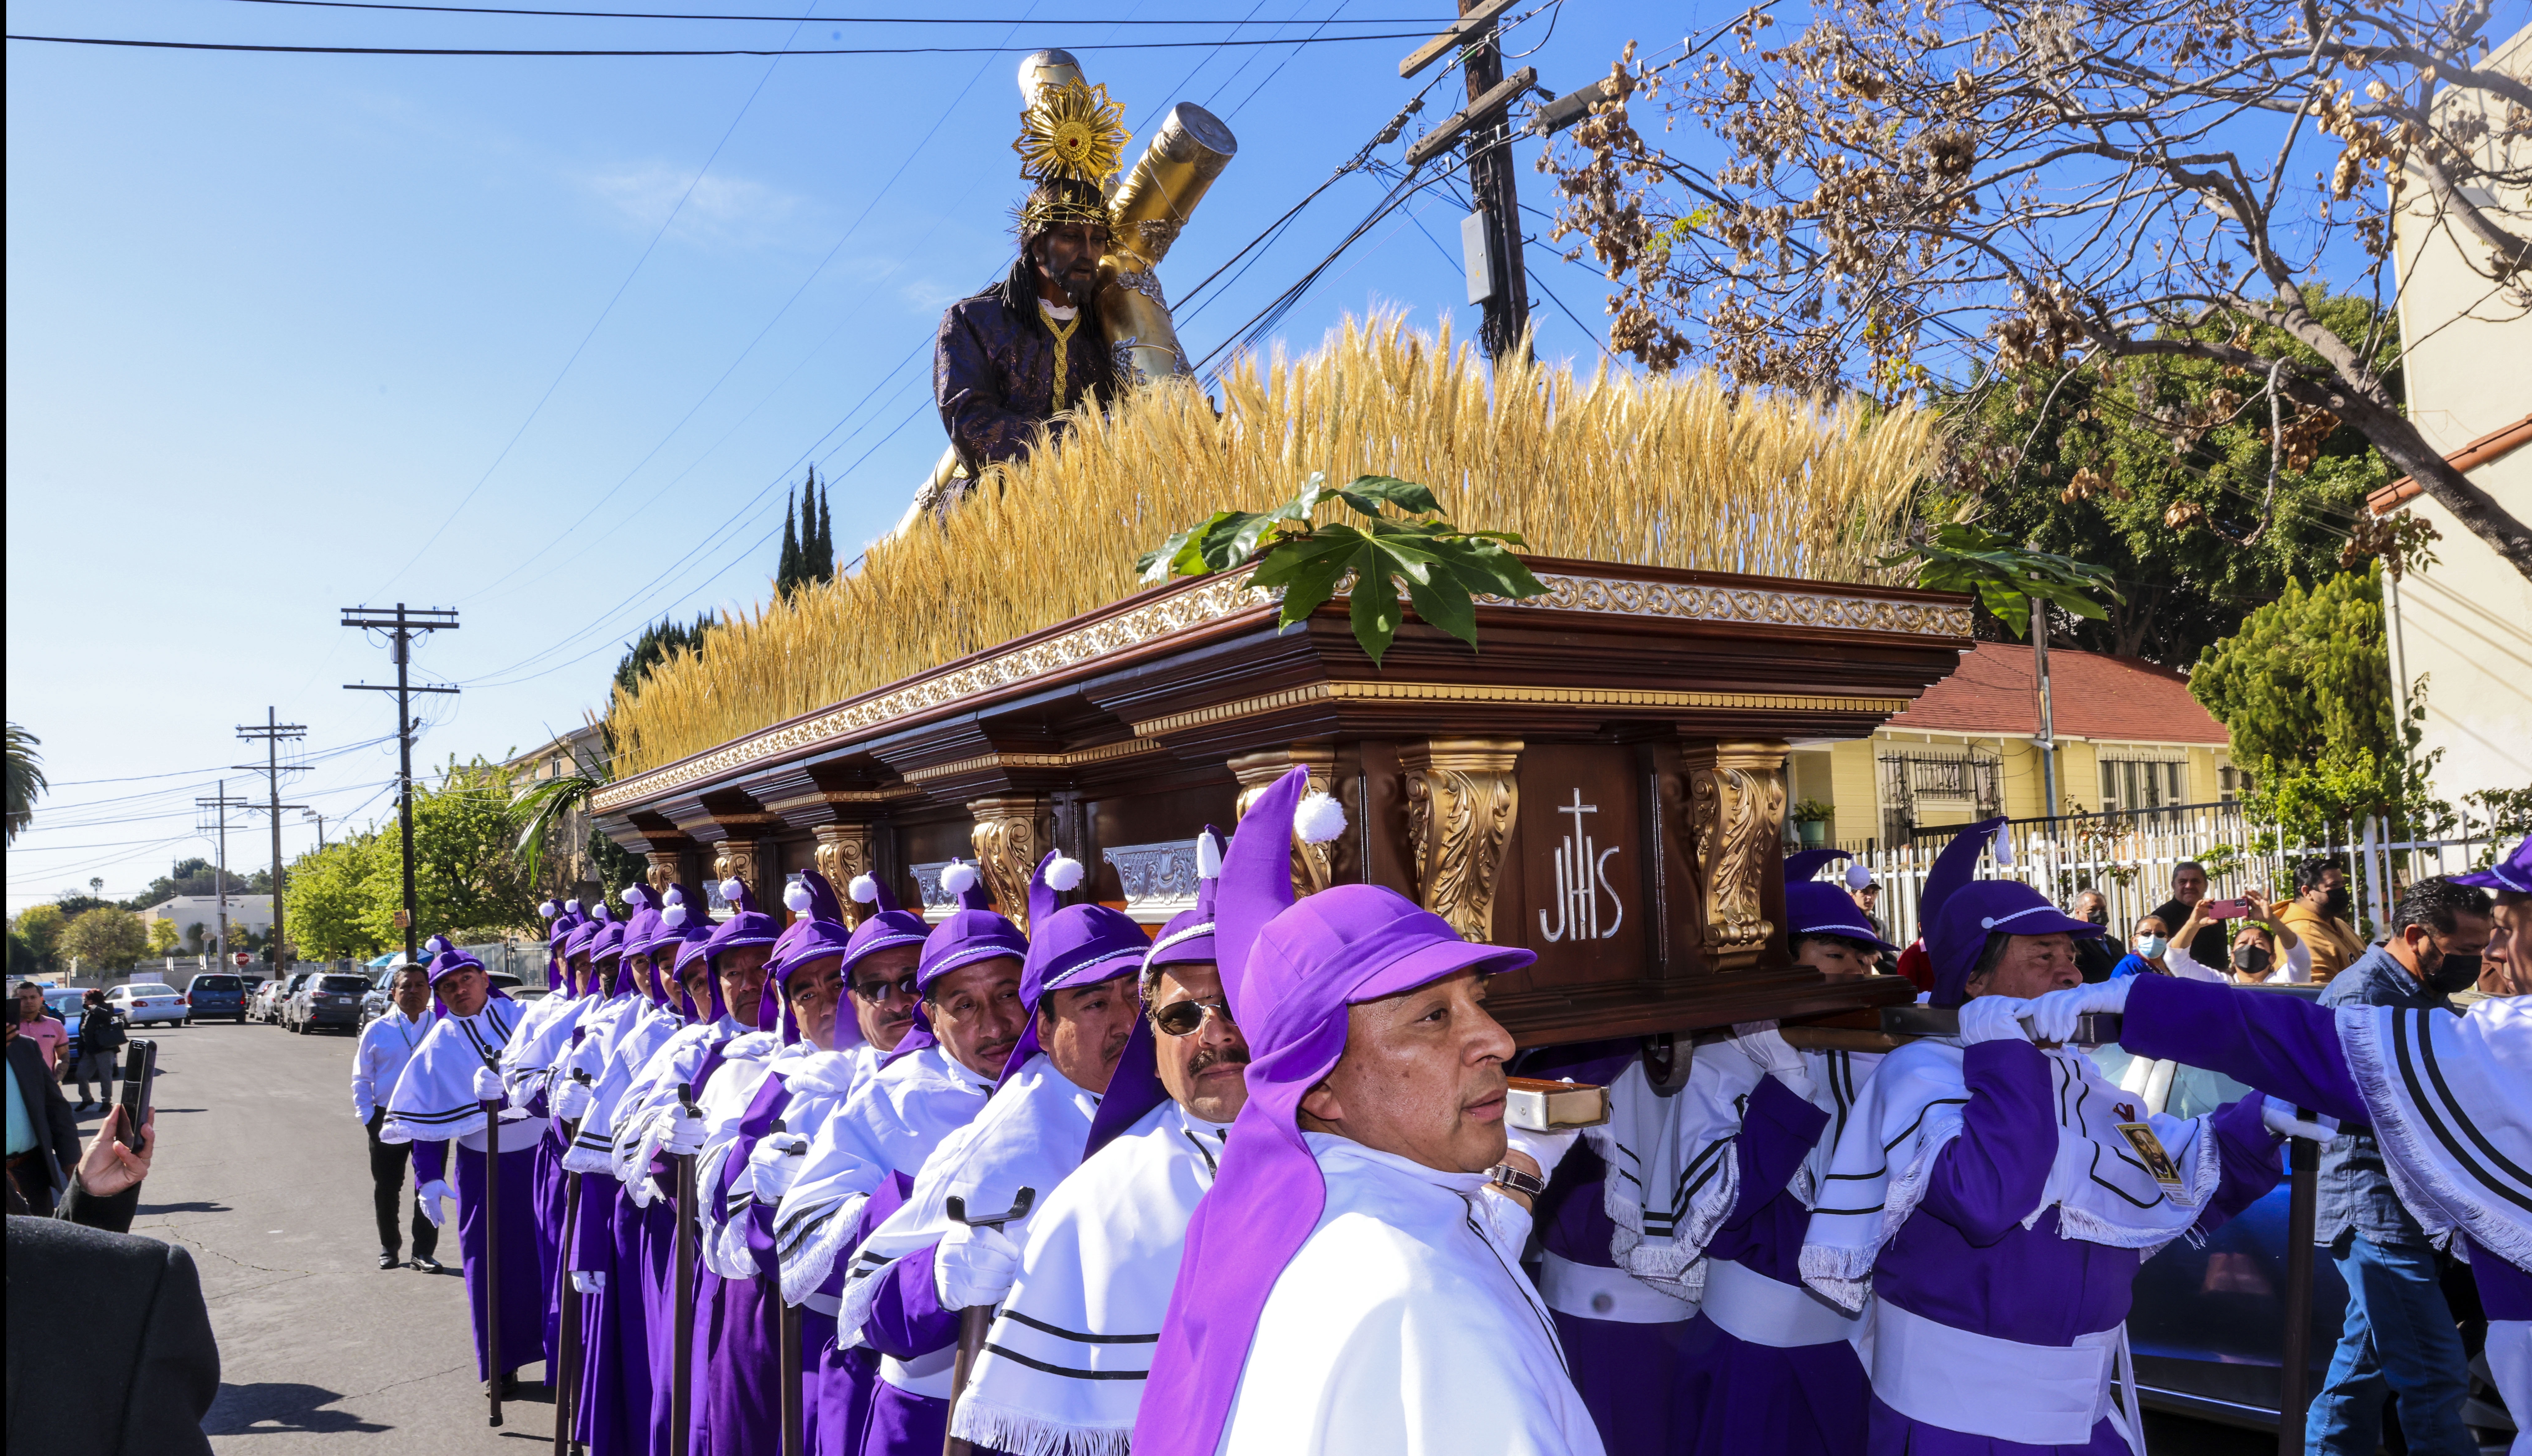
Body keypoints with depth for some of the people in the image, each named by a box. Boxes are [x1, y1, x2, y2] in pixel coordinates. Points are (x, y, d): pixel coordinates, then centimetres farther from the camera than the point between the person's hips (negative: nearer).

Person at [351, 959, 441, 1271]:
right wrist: (368, 1117, -1)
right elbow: (362, 1079, 8)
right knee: (386, 1188, 10)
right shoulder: (377, 1030, 4)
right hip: (387, 1119, 1)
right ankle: (389, 1248, 27)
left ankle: (424, 1252, 12)